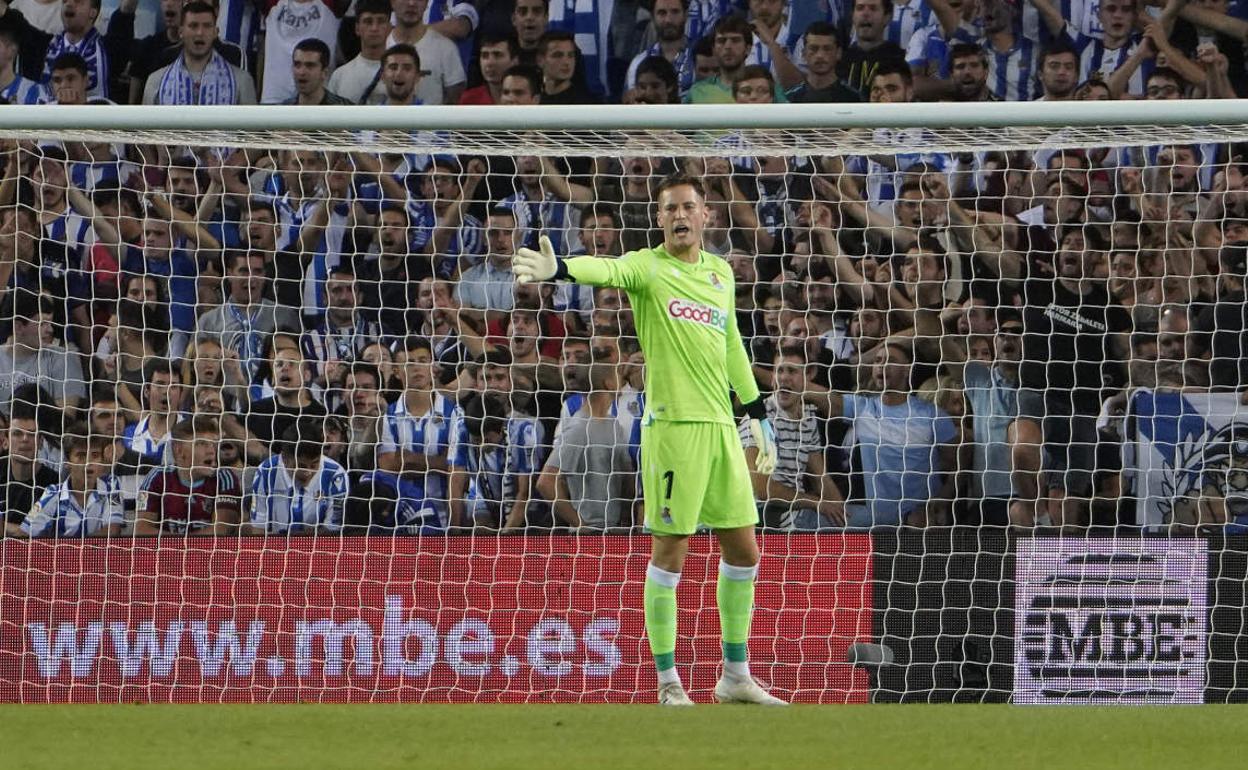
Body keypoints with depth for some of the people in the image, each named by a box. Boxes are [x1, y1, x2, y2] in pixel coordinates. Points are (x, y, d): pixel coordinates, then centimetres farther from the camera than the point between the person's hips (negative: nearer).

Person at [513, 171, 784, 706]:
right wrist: (558, 269, -48)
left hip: (721, 425, 6)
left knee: (743, 551, 10)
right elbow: (608, 270, -26)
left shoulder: (720, 272, 14)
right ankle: (668, 685, 3)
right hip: (672, 425, -6)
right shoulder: (647, 267, -5)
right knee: (670, 552, -4)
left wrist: (757, 413, 26)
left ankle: (736, 677, 22)